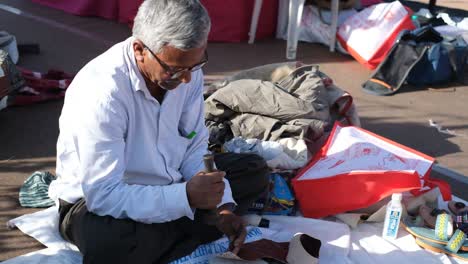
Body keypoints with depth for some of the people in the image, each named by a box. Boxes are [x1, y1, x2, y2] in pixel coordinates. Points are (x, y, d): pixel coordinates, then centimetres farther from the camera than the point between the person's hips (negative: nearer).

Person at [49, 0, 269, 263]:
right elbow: (103, 195, -32)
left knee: (255, 171, 0)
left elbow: (195, 147, -2)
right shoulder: (102, 91, -32)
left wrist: (221, 206, -16)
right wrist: (185, 197, -37)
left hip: (166, 184, 7)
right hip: (96, 199, -7)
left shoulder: (187, 68, -11)